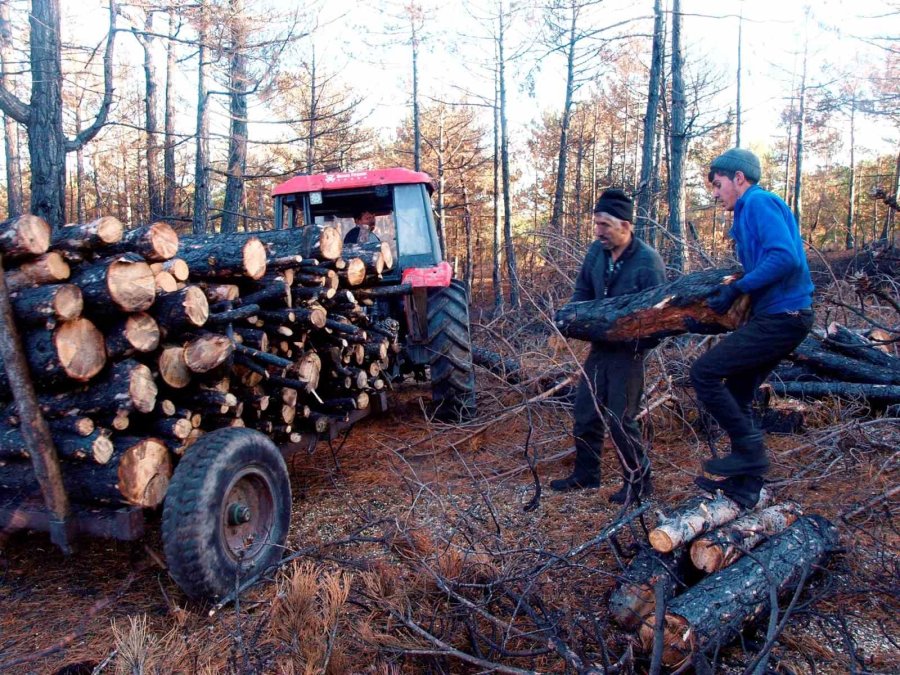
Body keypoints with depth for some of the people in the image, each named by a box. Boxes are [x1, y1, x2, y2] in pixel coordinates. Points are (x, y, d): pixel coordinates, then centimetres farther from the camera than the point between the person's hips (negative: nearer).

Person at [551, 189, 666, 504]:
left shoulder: (648, 261, -19)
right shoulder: (596, 252, -1)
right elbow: (582, 292, 12)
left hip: (628, 351, -6)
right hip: (599, 346, 7)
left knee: (620, 419, -4)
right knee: (585, 413, 12)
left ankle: (638, 481, 16)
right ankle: (586, 474, 29)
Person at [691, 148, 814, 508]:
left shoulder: (760, 202, -10)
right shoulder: (751, 211, 21)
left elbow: (785, 258, -24)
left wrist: (737, 289, -19)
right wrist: (731, 291, 7)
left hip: (778, 319, -10)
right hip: (780, 317, 10)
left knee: (704, 372, -12)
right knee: (735, 395, 12)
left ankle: (749, 450, -1)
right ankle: (745, 485, 19)